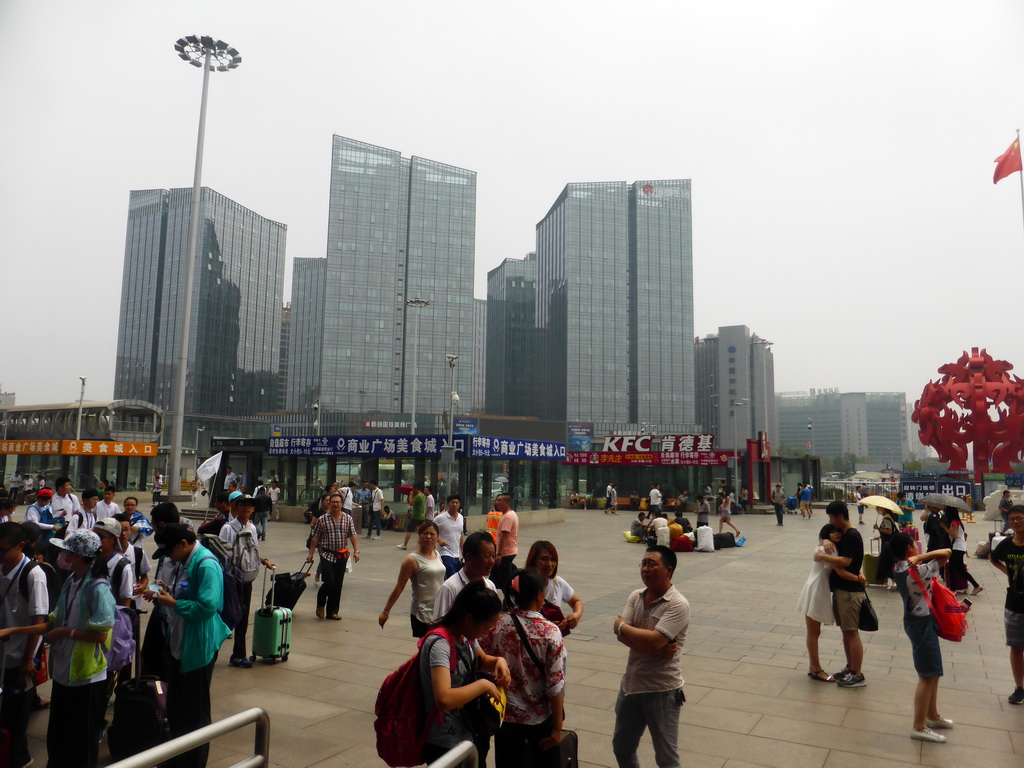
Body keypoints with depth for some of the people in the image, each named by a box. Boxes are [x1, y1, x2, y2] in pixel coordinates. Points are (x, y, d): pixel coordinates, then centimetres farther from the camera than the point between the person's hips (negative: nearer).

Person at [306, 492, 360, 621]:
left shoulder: (348, 518, 4)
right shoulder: (322, 519, -1)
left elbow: (353, 535, 1)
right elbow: (315, 538, 3)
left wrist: (356, 551, -10)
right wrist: (310, 554, 1)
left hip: (342, 556, 3)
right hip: (327, 555, -3)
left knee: (338, 585, 7)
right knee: (329, 583, -11)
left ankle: (332, 611, 19)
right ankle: (320, 605, 17)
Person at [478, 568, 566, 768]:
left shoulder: (497, 626, -11)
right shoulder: (550, 632, -18)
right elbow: (555, 685, -15)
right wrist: (557, 728, -8)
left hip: (506, 715, 2)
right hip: (541, 718, -2)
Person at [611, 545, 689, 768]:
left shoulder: (678, 605, -17)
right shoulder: (635, 597, 2)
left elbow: (654, 640, -28)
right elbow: (621, 635, -9)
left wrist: (622, 626, -13)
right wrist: (656, 649, -22)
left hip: (662, 690, -6)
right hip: (630, 684, 6)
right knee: (622, 748, 21)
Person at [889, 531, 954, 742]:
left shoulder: (898, 569, 1)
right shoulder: (918, 571, -24)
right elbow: (946, 553, -21)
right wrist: (920, 557, -18)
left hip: (916, 620, 9)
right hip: (922, 623, -9)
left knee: (933, 672, 22)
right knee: (928, 676, -1)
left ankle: (932, 716, 37)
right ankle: (919, 727, 6)